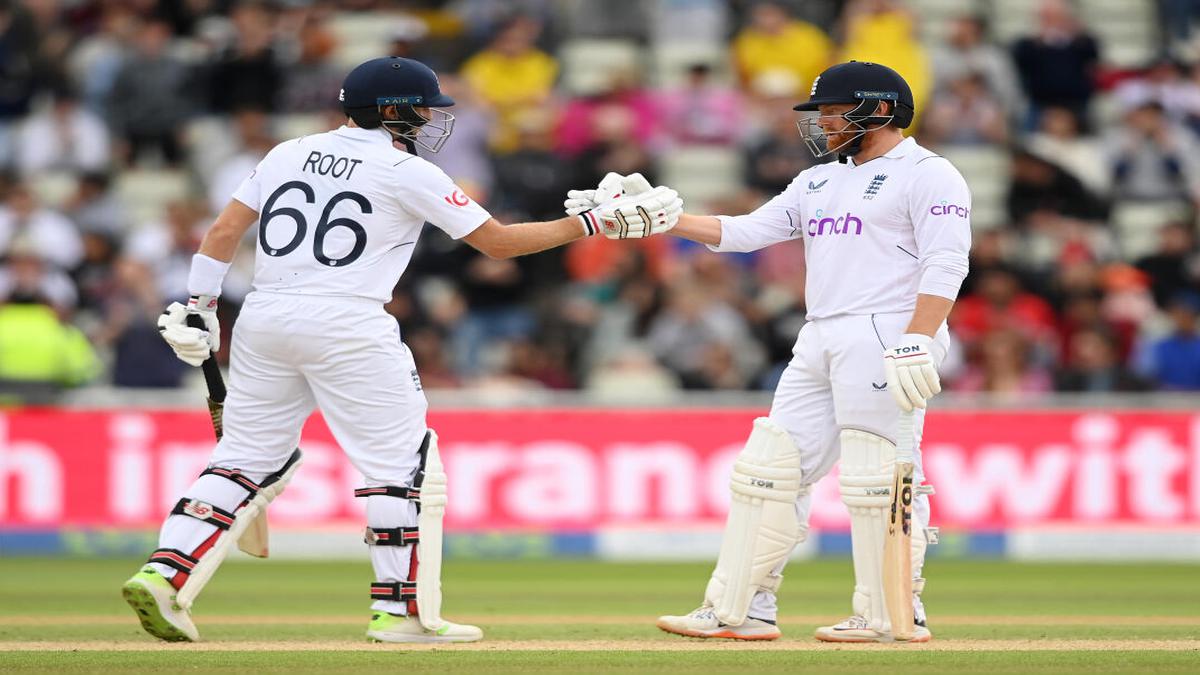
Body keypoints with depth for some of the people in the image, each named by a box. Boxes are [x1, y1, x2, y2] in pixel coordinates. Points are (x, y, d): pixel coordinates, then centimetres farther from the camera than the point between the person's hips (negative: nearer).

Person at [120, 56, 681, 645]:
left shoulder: (288, 154, 14)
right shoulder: (407, 173, -1)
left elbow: (223, 232, 10)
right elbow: (497, 241, 1)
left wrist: (199, 307, 13)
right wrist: (594, 223, 6)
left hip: (263, 320, 6)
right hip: (347, 325, -6)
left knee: (246, 457, 11)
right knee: (403, 465, 4)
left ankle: (162, 576, -2)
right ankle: (401, 611, 1)